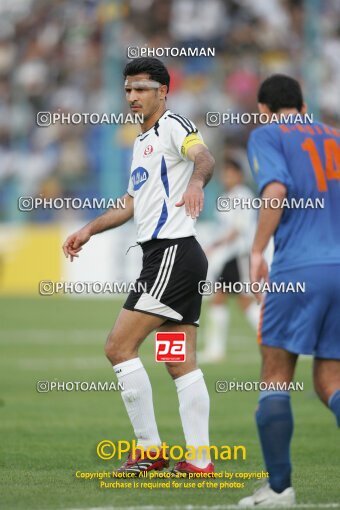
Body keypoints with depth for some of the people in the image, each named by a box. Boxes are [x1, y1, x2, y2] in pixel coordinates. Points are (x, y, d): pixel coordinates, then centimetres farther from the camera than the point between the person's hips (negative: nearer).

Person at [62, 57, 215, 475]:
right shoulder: (142, 141, 23)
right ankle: (199, 460, 3)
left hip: (172, 253, -10)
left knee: (119, 346, -10)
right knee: (181, 363, 5)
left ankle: (149, 448, -6)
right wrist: (89, 230, 28)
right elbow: (132, 204, 34)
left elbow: (203, 157, -27)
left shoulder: (173, 125, -6)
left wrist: (196, 180, -47)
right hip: (164, 255, 10)